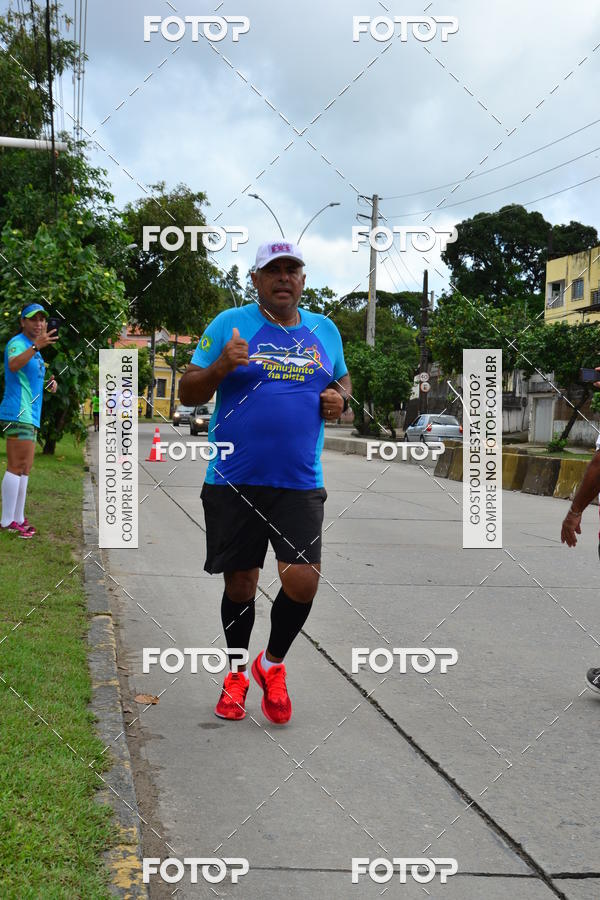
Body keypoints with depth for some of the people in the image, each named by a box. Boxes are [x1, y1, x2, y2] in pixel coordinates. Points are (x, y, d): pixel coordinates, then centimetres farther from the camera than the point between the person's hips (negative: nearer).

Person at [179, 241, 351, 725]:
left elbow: (343, 379, 26)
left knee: (303, 580, -10)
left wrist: (339, 397, 3)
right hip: (234, 482, -2)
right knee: (240, 585, 7)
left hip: (300, 484, 2)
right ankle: (237, 673, 31)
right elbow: (188, 393, -1)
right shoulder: (229, 324, 0)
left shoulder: (325, 330, 10)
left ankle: (273, 664, 18)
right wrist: (221, 366, -20)